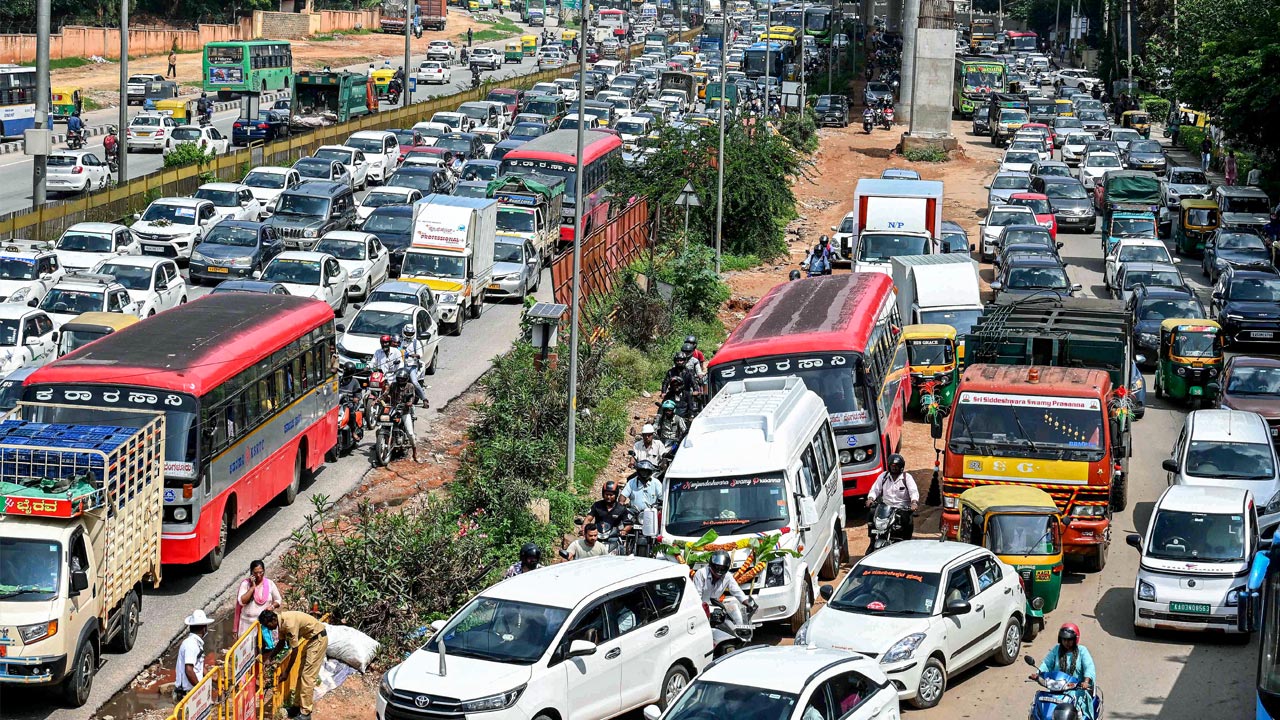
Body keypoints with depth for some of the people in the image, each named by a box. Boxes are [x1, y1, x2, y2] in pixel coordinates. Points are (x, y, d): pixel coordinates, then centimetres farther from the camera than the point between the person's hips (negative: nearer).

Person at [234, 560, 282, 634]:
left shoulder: (269, 584, 1)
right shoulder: (245, 584, -4)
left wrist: (272, 606, -11)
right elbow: (242, 601, -16)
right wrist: (252, 587, -18)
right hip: (248, 623, -1)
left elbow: (278, 600, 10)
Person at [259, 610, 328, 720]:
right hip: (312, 638, 10)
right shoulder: (281, 621, -2)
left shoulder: (289, 623, -29)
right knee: (301, 673, 14)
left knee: (307, 675, -9)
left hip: (319, 638, -10)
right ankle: (298, 705, 23)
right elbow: (281, 643, 14)